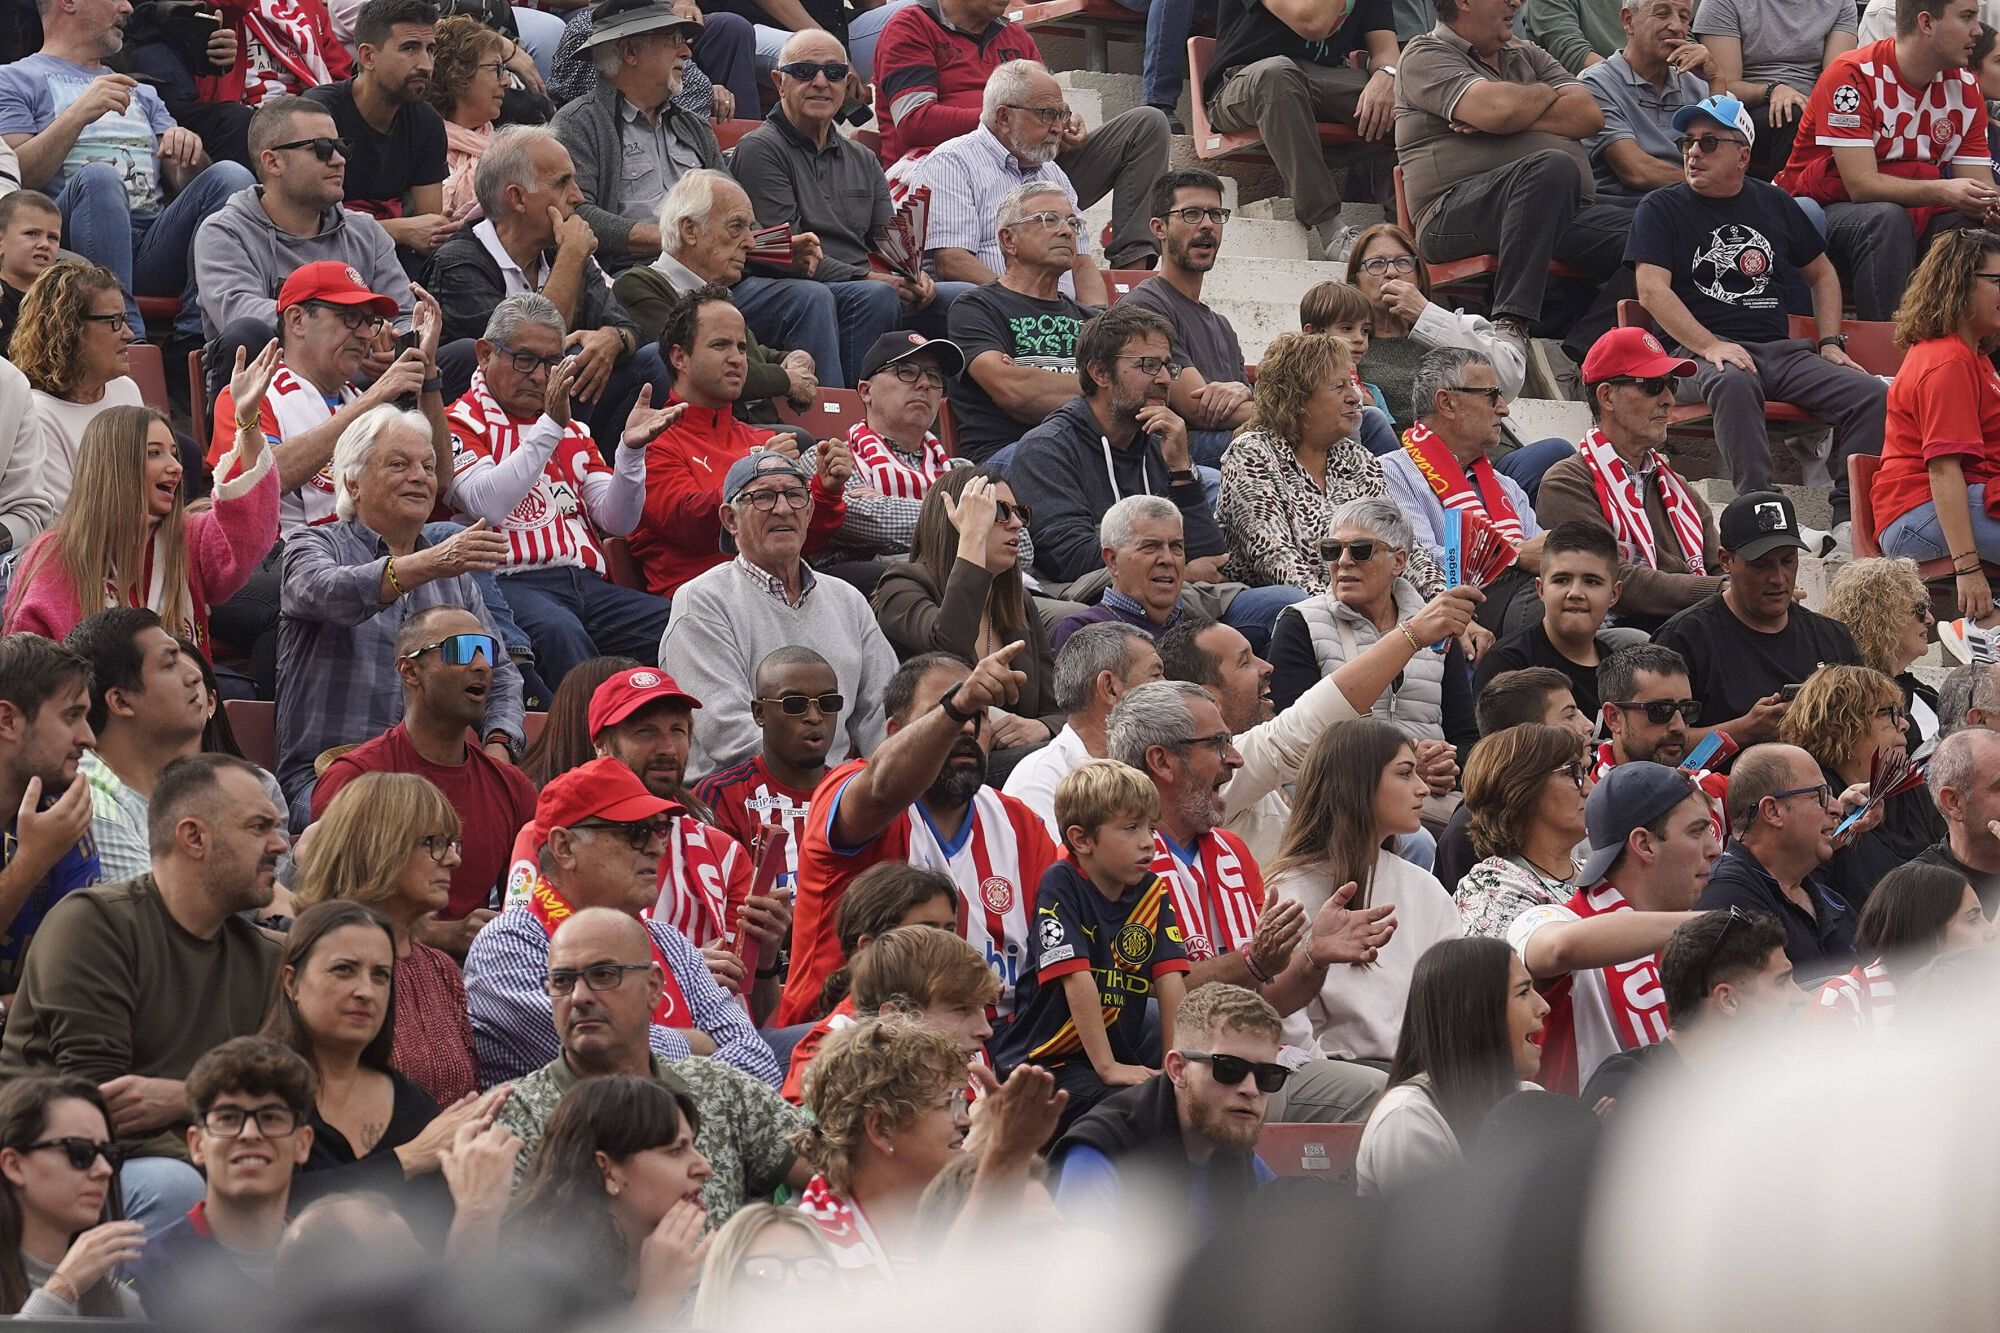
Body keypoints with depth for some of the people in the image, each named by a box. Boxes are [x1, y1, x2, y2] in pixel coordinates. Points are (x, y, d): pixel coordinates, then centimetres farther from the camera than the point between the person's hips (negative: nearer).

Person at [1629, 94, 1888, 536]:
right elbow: (1652, 290, -6)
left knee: (1872, 395, -18)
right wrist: (1711, 347, -19)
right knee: (1733, 383, -40)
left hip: (1782, 350, 5)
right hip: (1699, 355, -5)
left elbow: (1822, 274, 30)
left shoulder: (1773, 204, 19)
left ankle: (1848, 519, -19)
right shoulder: (1661, 209, 7)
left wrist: (1830, 344, 14)